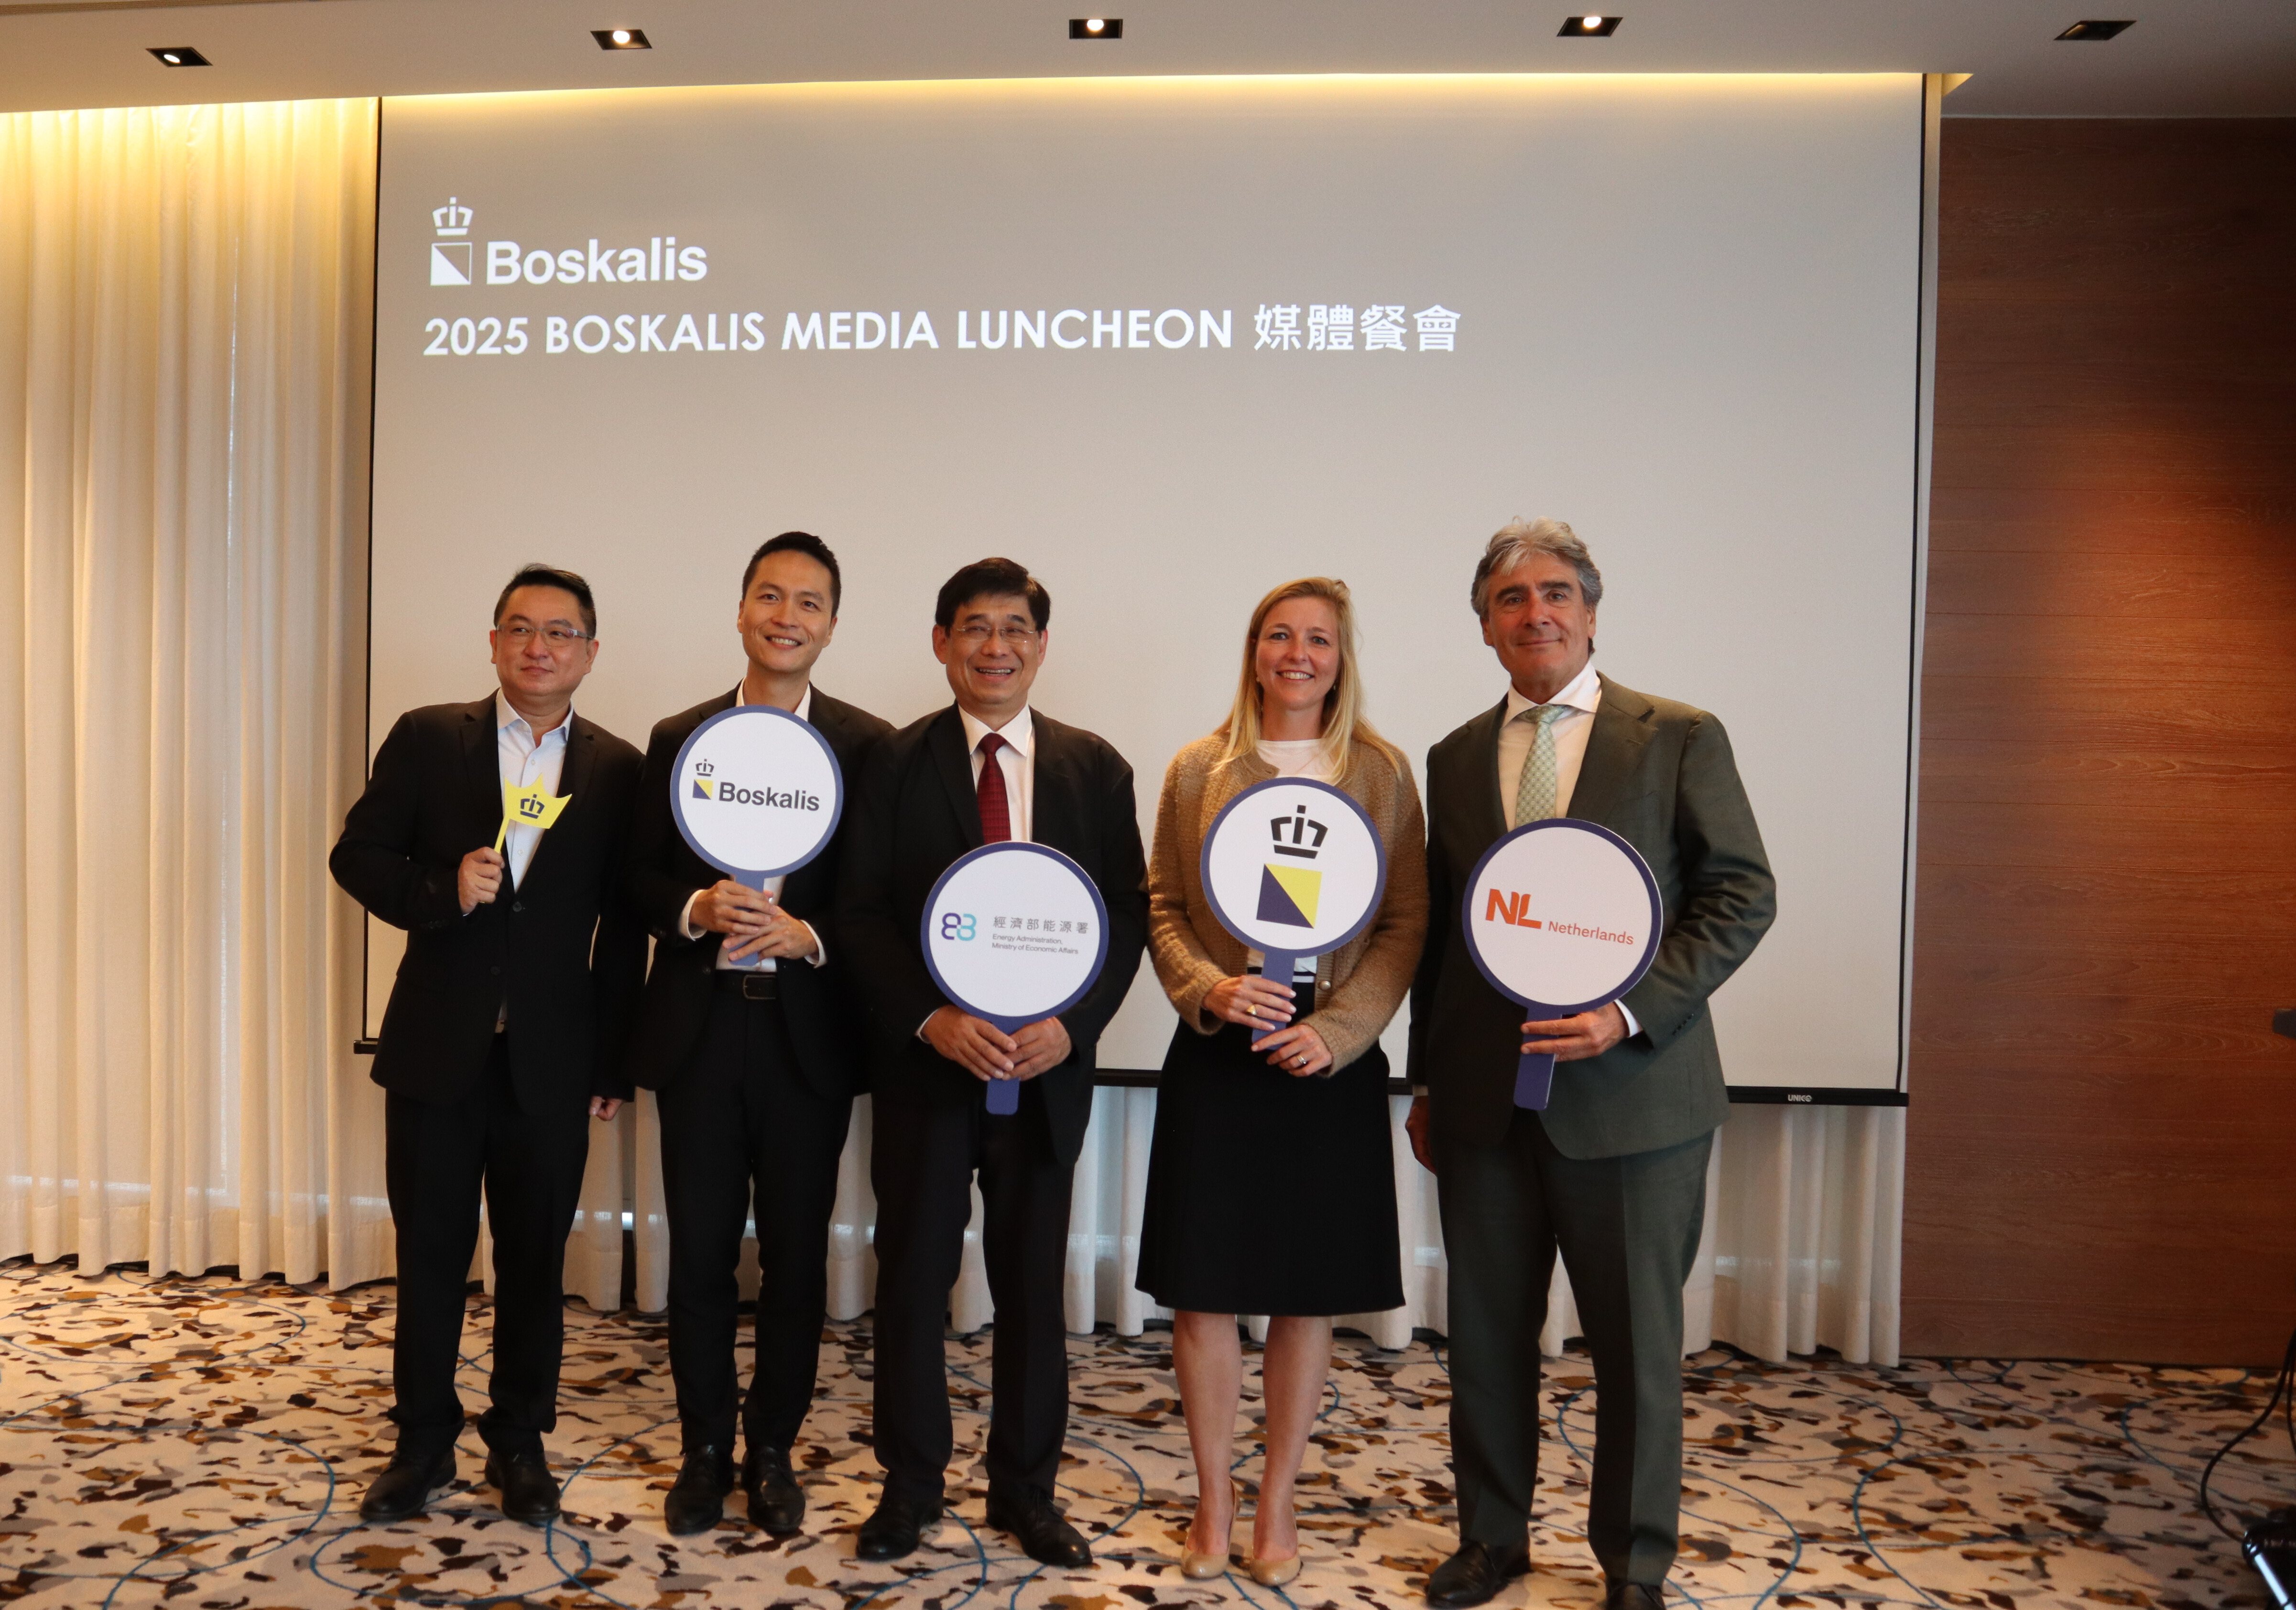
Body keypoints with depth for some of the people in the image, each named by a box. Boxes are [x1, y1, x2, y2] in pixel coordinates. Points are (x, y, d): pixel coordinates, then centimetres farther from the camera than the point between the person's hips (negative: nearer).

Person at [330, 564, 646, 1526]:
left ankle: (520, 1444, 27)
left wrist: (614, 1063, 1)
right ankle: (423, 1442, 28)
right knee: (429, 1251, 11)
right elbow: (358, 855, 2)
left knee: (535, 1258, 10)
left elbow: (624, 926, 2)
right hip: (436, 1046, 0)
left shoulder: (617, 770, 1)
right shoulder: (427, 738, 1)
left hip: (552, 1058, 0)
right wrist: (442, 891, -18)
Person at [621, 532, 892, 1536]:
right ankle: (705, 1451, 28)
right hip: (697, 1031, 2)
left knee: (796, 1258, 9)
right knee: (699, 1254, 10)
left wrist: (807, 935, -19)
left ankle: (772, 1452, 27)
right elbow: (638, 880, 5)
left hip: (806, 1036, -1)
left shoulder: (867, 746, -1)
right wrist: (697, 910, -15)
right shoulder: (676, 738, 7)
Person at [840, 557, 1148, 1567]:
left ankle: (1025, 1489, 29)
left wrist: (1071, 1023, -12)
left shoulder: (1094, 768, 4)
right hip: (926, 1065, -1)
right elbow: (862, 912, -4)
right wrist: (931, 1019, -17)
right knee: (911, 1279, 8)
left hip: (1047, 1068, 1)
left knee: (1034, 1287, 12)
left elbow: (1128, 914, 2)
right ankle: (910, 1483, 28)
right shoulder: (894, 764, 0)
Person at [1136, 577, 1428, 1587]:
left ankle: (1277, 1504, 26)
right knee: (1202, 1290, 4)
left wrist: (1336, 1029, -12)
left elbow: (1406, 923, -1)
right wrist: (1208, 986, -13)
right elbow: (1163, 907, 5)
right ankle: (1212, 1502, 23)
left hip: (1332, 1060, 0)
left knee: (1309, 1294, 8)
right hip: (1216, 1058, 0)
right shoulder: (1198, 770, 5)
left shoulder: (1381, 774, 3)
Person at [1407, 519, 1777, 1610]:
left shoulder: (1680, 739, -1)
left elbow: (1742, 896, -5)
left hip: (1628, 1091, -3)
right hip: (1482, 1100, 3)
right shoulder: (1456, 760, 10)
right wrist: (1426, 1081, 12)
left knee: (1638, 1344, 10)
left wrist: (1630, 1014, -17)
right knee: (1486, 1335, 14)